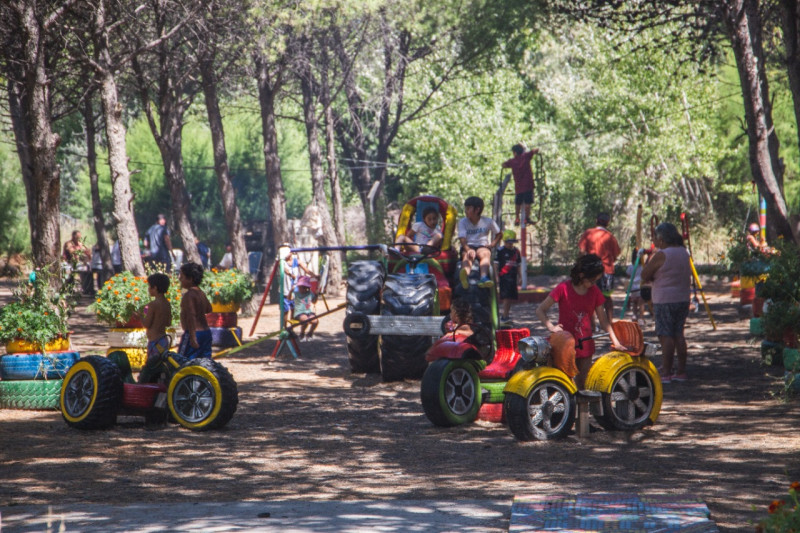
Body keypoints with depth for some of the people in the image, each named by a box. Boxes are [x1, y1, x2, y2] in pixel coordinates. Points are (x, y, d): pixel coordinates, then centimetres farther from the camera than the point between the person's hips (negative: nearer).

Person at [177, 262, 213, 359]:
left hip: (194, 333, -9)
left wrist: (192, 337, -26)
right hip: (206, 332, 9)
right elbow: (208, 309, 28)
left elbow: (191, 316, -22)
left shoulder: (188, 295, -14)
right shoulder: (201, 293, 12)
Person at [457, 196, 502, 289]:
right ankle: (465, 275, -71)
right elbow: (462, 240, -8)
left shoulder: (488, 221, 6)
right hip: (468, 247, 0)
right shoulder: (462, 222, 5)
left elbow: (499, 235, 19)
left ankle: (483, 278, -63)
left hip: (482, 246, 0)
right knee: (467, 255, -37)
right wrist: (469, 250, -29)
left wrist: (492, 244, -1)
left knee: (485, 254, -36)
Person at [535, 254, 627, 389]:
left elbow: (603, 319, 8)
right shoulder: (564, 288, -10)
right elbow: (540, 310, -7)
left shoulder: (594, 291, 3)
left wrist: (615, 341, 0)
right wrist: (551, 327, -23)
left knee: (583, 383, 8)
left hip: (585, 345, 4)